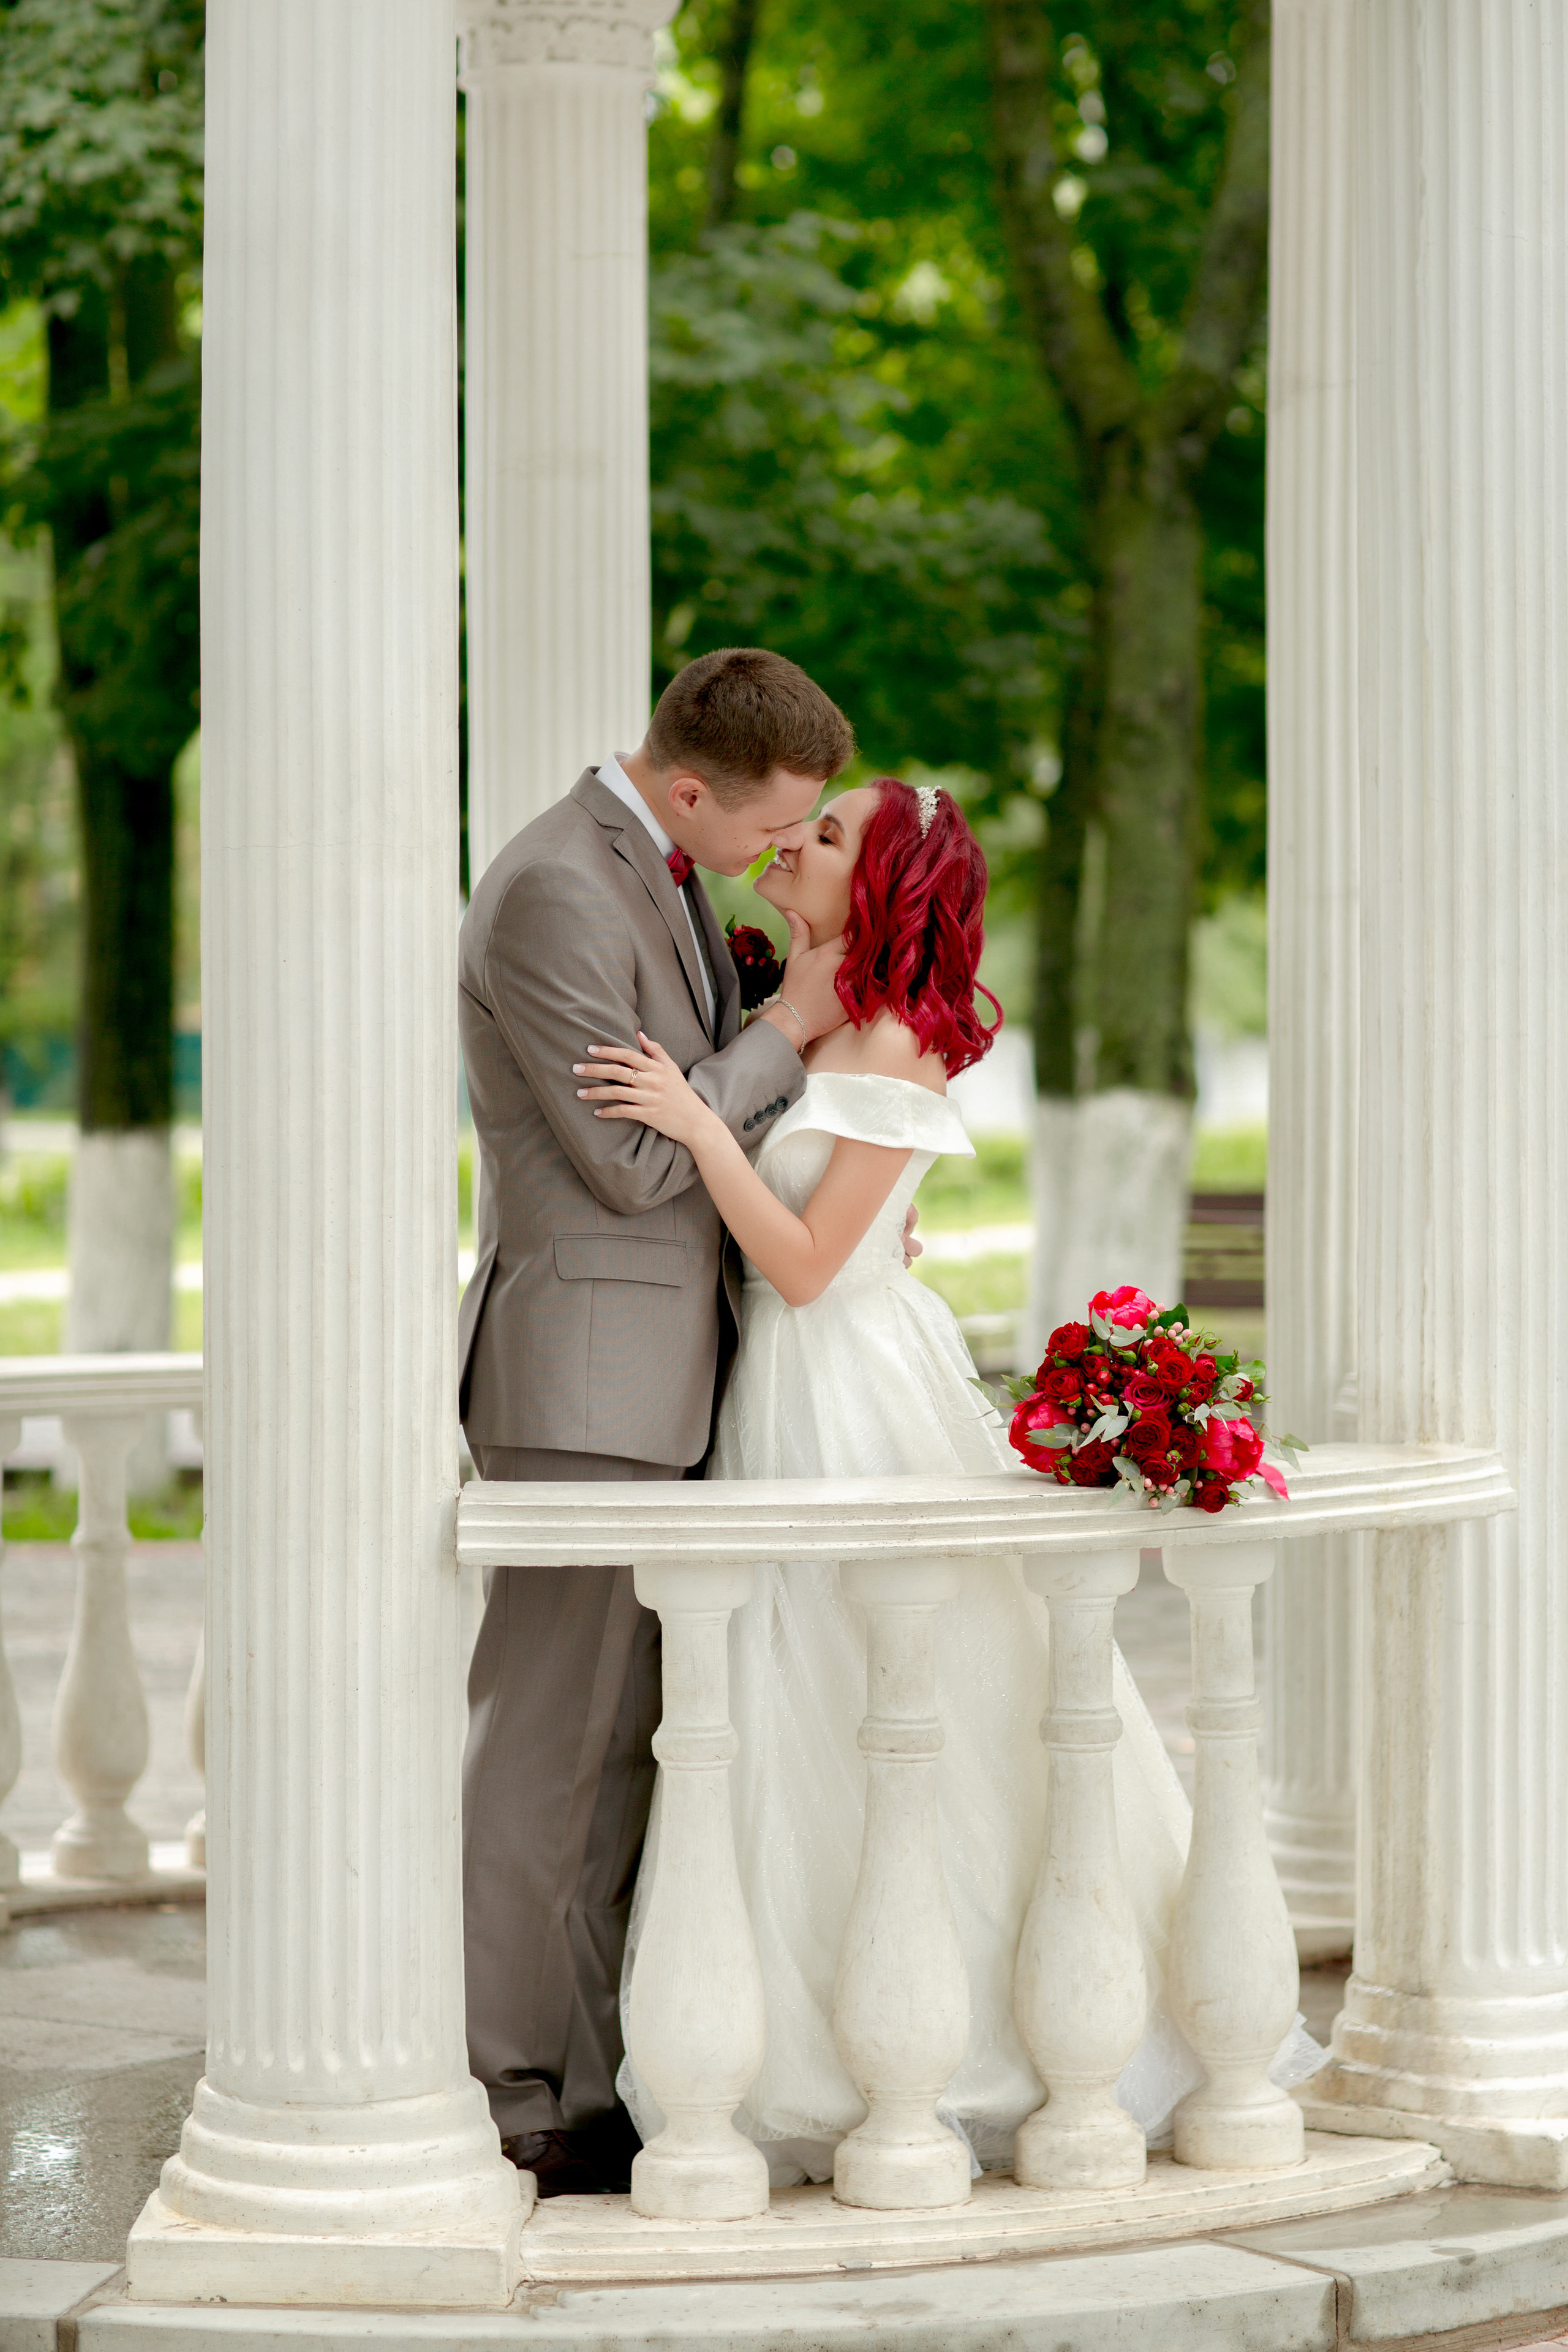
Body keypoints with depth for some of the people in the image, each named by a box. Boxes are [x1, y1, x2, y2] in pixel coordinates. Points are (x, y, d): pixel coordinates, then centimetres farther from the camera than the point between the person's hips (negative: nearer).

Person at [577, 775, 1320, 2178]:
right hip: (787, 1391, 9)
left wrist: (696, 1119, -26)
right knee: (808, 1728, 12)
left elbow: (804, 1263, -21)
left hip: (853, 1393, -9)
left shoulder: (892, 1054, -17)